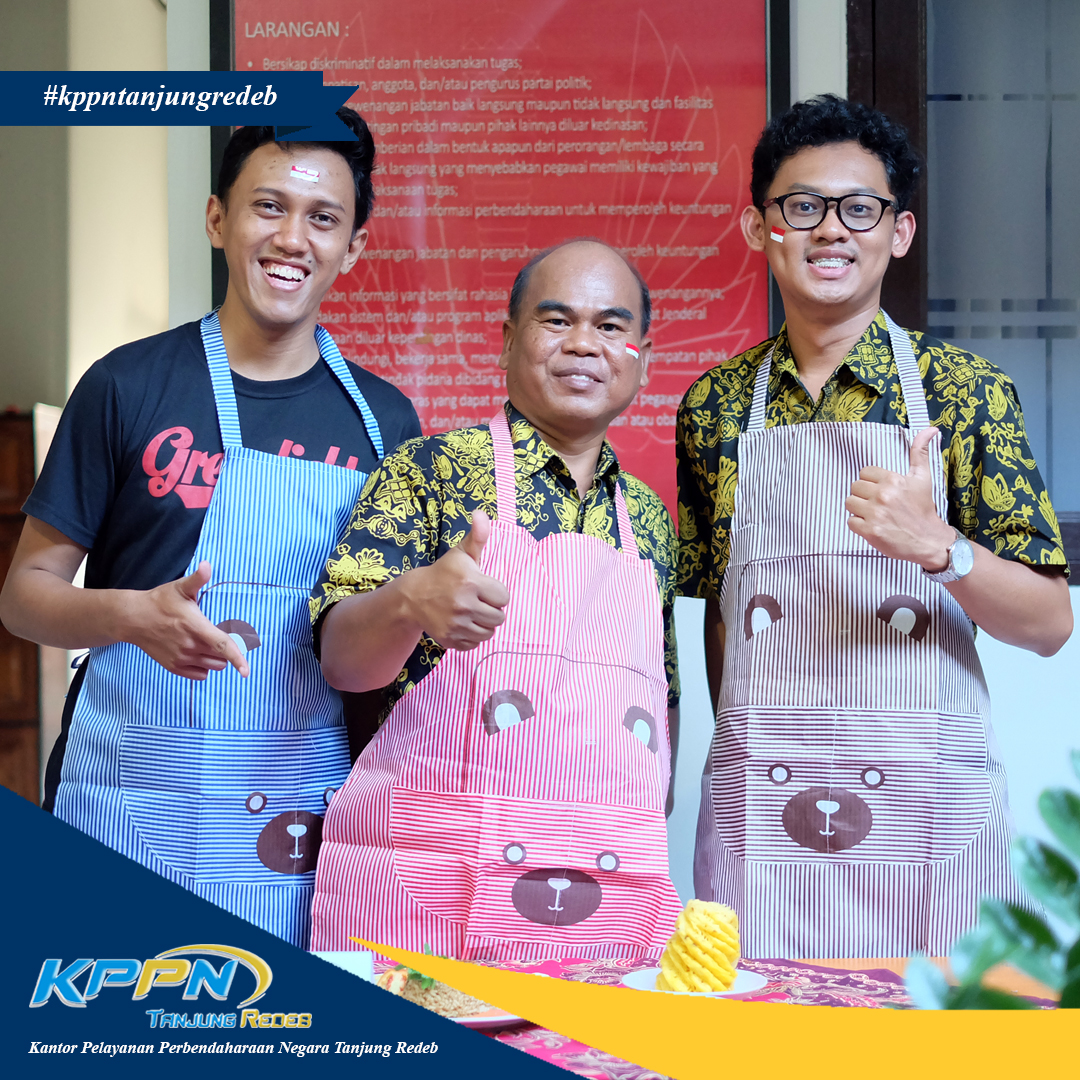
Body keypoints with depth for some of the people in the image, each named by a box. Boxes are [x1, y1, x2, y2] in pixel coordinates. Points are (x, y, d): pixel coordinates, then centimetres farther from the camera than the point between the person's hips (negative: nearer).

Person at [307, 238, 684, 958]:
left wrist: (651, 841, 11)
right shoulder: (435, 468, 0)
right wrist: (411, 600, -29)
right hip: (426, 877, -4)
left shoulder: (650, 520, 14)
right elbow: (342, 659, -9)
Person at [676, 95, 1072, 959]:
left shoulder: (965, 391, -1)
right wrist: (748, 753, 9)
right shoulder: (715, 407, 7)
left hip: (928, 798, -1)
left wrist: (935, 545, -19)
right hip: (757, 808, 2)